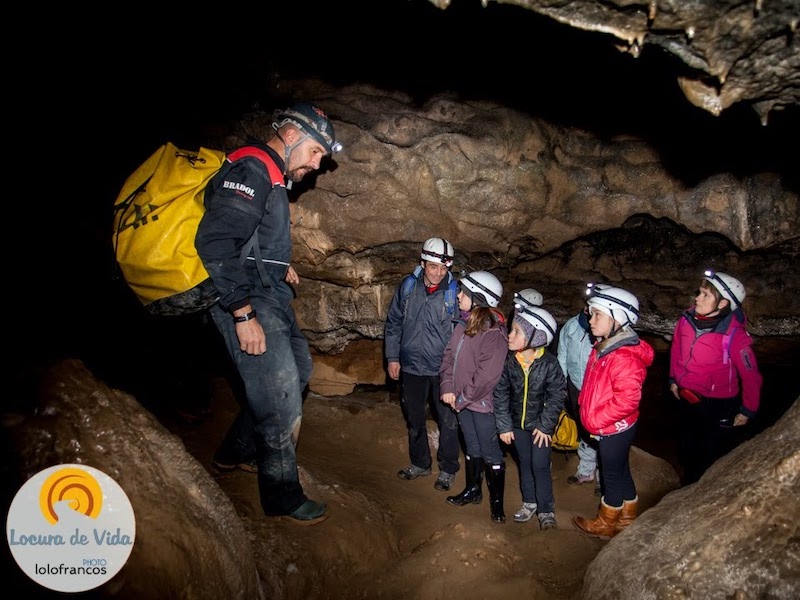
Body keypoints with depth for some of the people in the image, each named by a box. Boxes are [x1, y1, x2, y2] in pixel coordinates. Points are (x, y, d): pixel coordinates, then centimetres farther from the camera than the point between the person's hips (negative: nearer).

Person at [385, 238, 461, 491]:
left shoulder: (454, 291, -12)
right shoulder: (408, 286, -4)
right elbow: (393, 323, 5)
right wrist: (392, 357, 3)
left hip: (443, 368, -3)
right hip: (411, 365, 3)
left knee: (448, 421, 7)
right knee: (414, 419, 18)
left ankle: (448, 470, 26)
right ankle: (420, 463, 37)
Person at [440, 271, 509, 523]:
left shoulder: (494, 332, -21)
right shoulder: (464, 324, 2)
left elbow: (488, 375, -23)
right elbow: (449, 356, 5)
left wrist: (464, 398, -16)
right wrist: (447, 387, -6)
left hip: (483, 403, -7)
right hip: (463, 401, 7)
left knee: (490, 453, 7)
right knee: (472, 448, 22)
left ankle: (497, 501, 21)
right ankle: (472, 490, 39)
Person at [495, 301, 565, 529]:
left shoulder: (549, 363, -21)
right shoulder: (508, 361, -13)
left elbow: (557, 396, -13)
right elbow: (500, 394, -6)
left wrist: (545, 425, -13)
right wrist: (504, 425, -7)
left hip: (540, 425, -3)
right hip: (518, 423, 4)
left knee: (540, 466, 1)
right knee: (525, 463, 17)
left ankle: (546, 510, 18)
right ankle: (529, 502, 34)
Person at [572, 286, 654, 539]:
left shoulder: (626, 357, -29)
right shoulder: (604, 347, 2)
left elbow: (627, 399, -31)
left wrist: (596, 420, -24)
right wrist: (586, 408, 10)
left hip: (615, 430, -9)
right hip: (608, 427, 9)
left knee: (612, 475, 11)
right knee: (621, 473, 23)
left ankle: (605, 525, 31)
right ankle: (628, 520, 42)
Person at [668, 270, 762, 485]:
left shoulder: (734, 336, -27)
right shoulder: (687, 320, -12)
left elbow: (751, 376, -18)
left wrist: (748, 410, -9)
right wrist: (673, 379, 16)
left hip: (718, 405, -6)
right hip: (688, 397, 6)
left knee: (712, 458, 10)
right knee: (688, 450, 25)